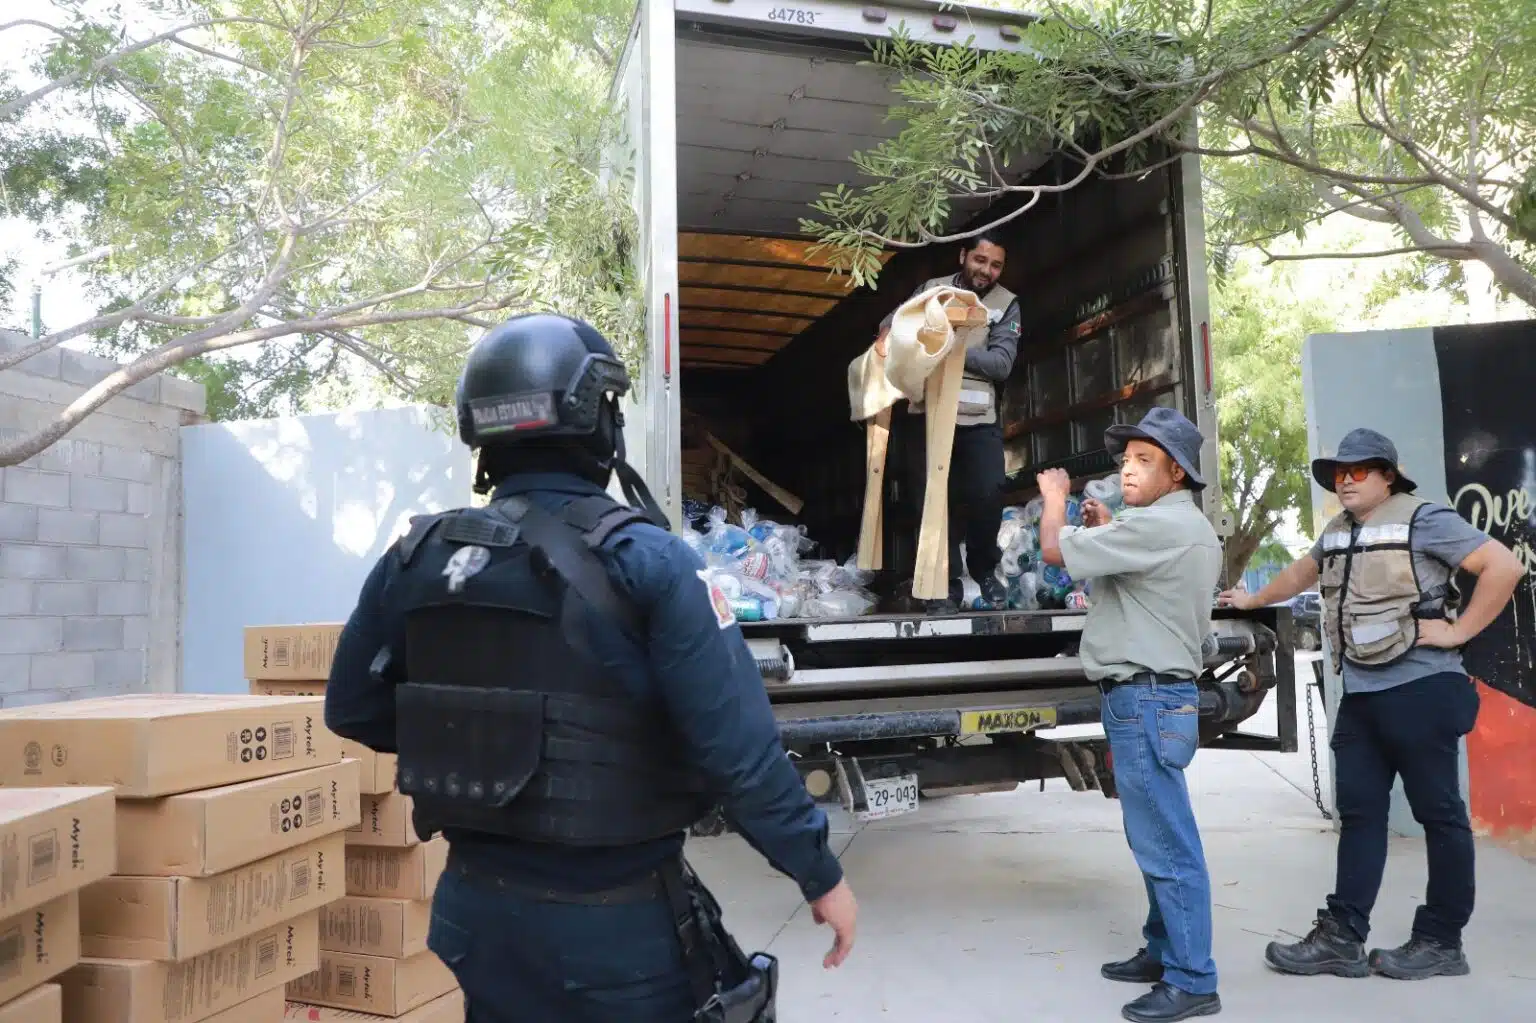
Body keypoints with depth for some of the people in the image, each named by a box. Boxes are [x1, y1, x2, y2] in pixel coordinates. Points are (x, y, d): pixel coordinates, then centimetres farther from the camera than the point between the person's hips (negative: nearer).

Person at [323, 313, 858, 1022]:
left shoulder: (415, 559, -3)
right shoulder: (644, 561, -19)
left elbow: (352, 710, 7)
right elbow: (738, 748, -22)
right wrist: (820, 874, -10)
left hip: (478, 908, 5)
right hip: (616, 924, -4)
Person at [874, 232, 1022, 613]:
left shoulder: (1007, 304, 5)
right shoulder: (931, 289, 10)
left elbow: (1001, 364, -7)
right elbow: (896, 319, 3)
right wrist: (885, 334, -21)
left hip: (978, 419, 0)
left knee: (988, 495, -10)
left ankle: (985, 569, 16)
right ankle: (947, 584, 14)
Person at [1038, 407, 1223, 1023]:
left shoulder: (1157, 524, -17)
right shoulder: (1190, 530, 18)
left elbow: (1055, 551, -16)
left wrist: (1055, 497, 4)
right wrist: (1106, 532, 19)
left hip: (1146, 699, -11)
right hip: (1154, 696, 11)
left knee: (1167, 846, -4)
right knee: (1156, 840, 18)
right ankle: (1163, 953, 29)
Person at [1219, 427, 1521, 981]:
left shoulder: (1424, 520, -8)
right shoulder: (1337, 532, 15)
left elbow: (1504, 565, -14)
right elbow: (1303, 572, 34)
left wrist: (1457, 631, -14)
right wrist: (1253, 599, 44)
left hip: (1420, 690, -8)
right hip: (1360, 695, 8)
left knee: (1438, 813, 3)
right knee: (1359, 813, 8)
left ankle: (1440, 941, 14)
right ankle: (1342, 937, 12)